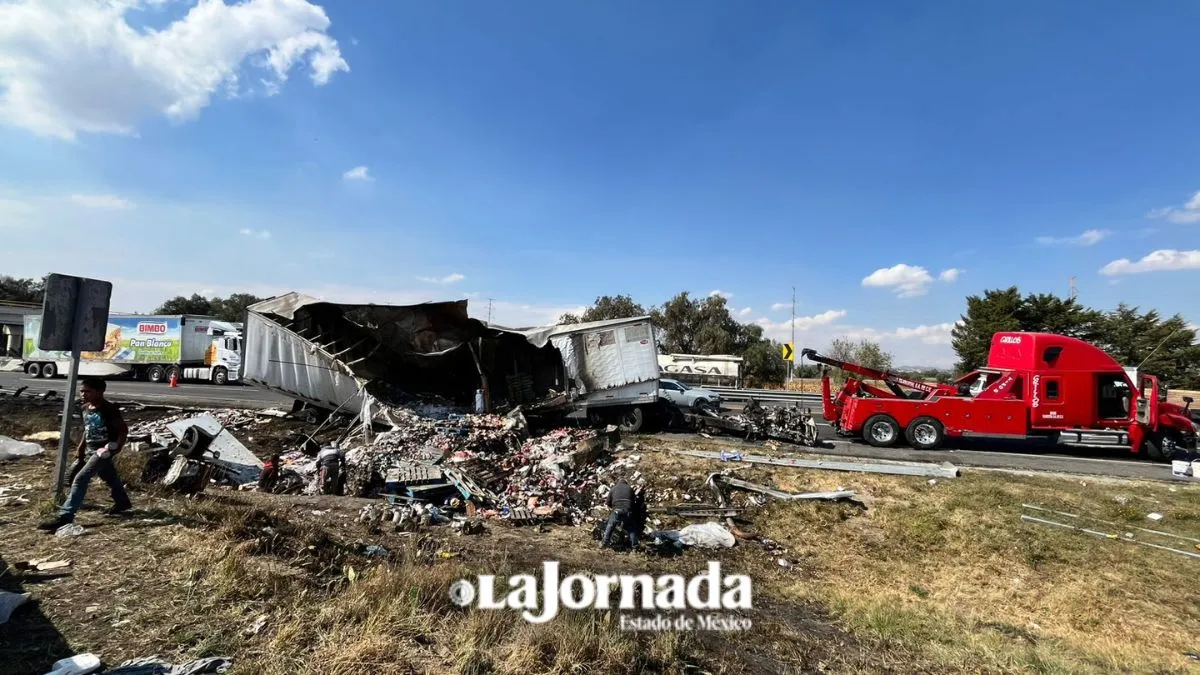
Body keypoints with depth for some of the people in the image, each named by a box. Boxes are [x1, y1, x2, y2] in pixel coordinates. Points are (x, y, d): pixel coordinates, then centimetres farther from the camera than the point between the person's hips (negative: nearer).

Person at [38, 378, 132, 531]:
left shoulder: (109, 409, -18)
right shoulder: (85, 408, 5)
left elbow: (123, 430, -15)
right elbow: (87, 429, 20)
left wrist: (116, 448, -22)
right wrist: (81, 446, 14)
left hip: (104, 450, -8)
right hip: (91, 450, 8)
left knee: (80, 479, -14)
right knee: (110, 478, 20)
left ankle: (65, 516, -11)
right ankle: (122, 503, 37)